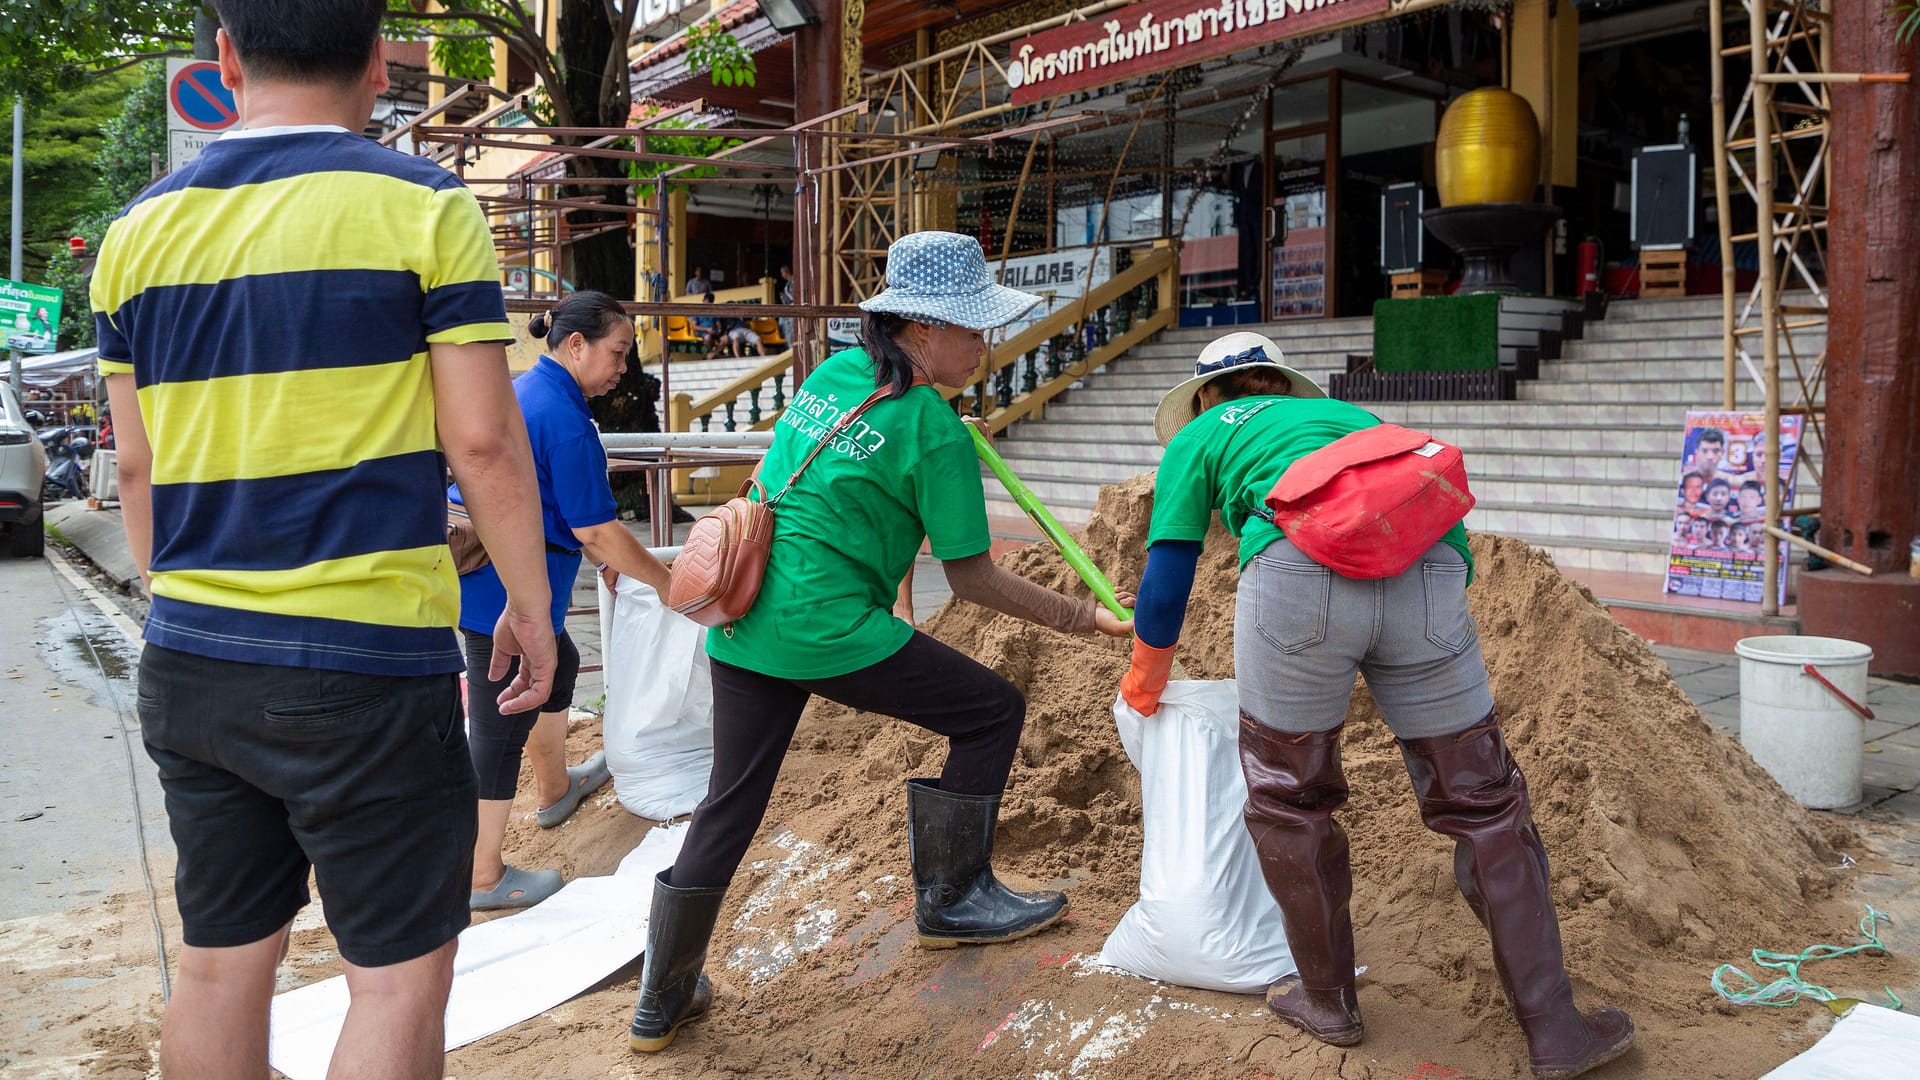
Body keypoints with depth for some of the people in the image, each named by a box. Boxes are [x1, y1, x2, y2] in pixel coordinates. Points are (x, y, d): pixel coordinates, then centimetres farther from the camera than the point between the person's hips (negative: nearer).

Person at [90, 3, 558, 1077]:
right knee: (400, 977, 6)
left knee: (220, 965, 17)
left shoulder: (142, 229, 9)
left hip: (188, 664, 6)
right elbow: (483, 440, -10)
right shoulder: (423, 206, -7)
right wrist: (531, 603, 2)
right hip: (363, 666, -6)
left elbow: (138, 466, 13)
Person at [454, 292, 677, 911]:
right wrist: (662, 579, -8)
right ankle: (483, 878, 12)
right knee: (502, 724, 0)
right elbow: (597, 529, -20)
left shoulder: (523, 391, 10)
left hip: (481, 576, 10)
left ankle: (556, 790, 49)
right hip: (506, 593, -10)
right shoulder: (563, 417, -21)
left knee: (558, 667, 28)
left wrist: (605, 560, 17)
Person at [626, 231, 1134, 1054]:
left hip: (740, 620, 8)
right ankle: (951, 899, 21)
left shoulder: (832, 372, 10)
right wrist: (1077, 617, 2)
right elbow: (972, 579, -7)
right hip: (827, 630, -8)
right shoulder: (935, 433, -10)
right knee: (992, 711, 8)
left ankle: (662, 1002, 26)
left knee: (730, 802, 16)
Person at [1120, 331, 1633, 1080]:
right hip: (1427, 572, 4)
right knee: (1481, 801, 14)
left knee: (1289, 799, 17)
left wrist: (1144, 684, 42)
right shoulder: (1347, 414, 39)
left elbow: (1167, 582, 25)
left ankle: (1327, 1002, 29)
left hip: (1301, 564, -3)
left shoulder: (1199, 436, 29)